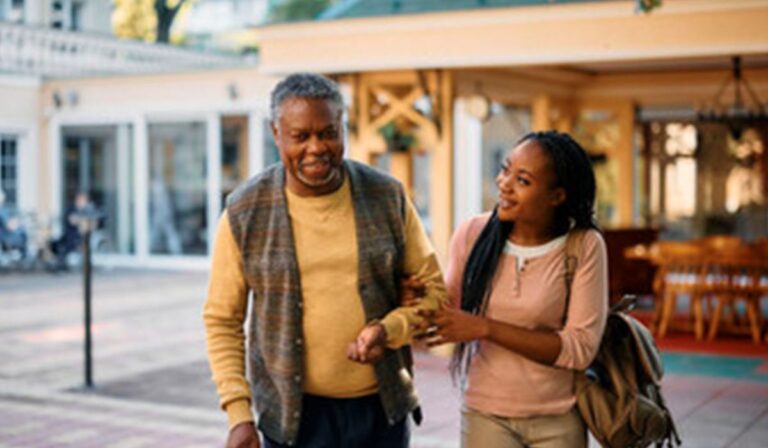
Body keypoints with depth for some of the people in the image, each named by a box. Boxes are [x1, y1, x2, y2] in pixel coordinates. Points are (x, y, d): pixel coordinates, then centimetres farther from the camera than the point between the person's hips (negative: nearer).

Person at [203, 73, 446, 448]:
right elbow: (222, 319, -1)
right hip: (296, 412, -2)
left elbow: (432, 287, 4)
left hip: (382, 405, 2)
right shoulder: (244, 213, -7)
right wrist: (238, 413, -7)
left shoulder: (387, 197, -3)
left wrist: (389, 329, -16)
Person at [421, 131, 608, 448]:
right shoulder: (473, 234, -8)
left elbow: (581, 348, -17)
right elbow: (447, 308, 6)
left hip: (559, 420, -1)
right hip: (486, 415, 2)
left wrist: (485, 328, -22)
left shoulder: (584, 246, -15)